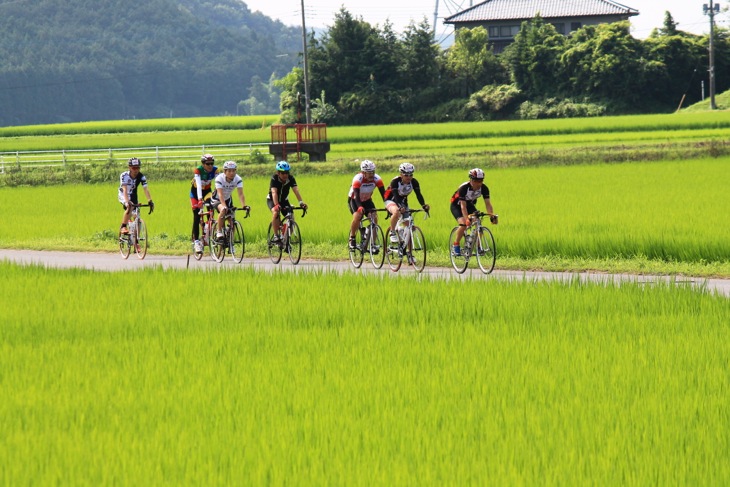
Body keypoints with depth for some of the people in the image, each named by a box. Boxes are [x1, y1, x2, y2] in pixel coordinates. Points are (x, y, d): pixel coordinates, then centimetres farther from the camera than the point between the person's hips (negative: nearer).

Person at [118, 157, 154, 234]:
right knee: (129, 208, -35)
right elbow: (125, 190, -39)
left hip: (133, 195, 4)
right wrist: (127, 202, -53)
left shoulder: (141, 177, -21)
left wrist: (150, 201, -44)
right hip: (123, 195, -4)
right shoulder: (124, 176, -29)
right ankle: (123, 227, -25)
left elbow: (146, 189, -29)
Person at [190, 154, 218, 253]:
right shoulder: (198, 170, -29)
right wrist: (200, 199, -50)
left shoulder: (215, 170, -20)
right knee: (197, 216, -11)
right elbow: (198, 185, -39)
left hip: (207, 191, 2)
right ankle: (196, 240, -8)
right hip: (196, 192, -2)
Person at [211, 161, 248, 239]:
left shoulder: (238, 179, -22)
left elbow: (240, 194, -30)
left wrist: (244, 206, -47)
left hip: (228, 200, 4)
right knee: (223, 210, -35)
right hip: (217, 200, -4)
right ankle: (219, 232, -22)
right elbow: (220, 194, -41)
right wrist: (224, 206, -56)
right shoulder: (219, 179, -31)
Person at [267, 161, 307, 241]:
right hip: (272, 200, -3)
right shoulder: (274, 178, -28)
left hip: (284, 200, 3)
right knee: (275, 212, -33)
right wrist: (276, 205, -54)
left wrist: (301, 202, -46)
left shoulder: (291, 178, -19)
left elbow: (296, 190, -31)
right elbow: (274, 192, -39)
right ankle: (276, 235, -23)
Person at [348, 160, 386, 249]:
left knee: (374, 218, -17)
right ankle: (352, 238, -8)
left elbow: (383, 194, -26)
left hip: (367, 200, 3)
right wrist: (360, 207, -59)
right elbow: (356, 195, -41)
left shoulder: (376, 179, -23)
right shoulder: (358, 179, -33)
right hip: (354, 200, -3)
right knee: (357, 216, -29)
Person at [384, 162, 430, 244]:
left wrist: (424, 205, -45)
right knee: (396, 212, -38)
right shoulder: (395, 181, -29)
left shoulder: (414, 182, -18)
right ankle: (392, 233, -20)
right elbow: (396, 196, -40)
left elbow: (418, 195, -26)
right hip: (391, 200, -5)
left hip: (403, 201, 5)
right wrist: (400, 207, -57)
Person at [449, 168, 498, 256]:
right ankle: (456, 245, -10)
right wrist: (467, 219, -51)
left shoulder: (483, 188, -22)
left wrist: (492, 216, -38)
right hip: (457, 205, -5)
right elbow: (463, 206, -38)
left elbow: (487, 203, -24)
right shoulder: (464, 188, -35)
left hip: (470, 204, 5)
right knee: (463, 224, -28)